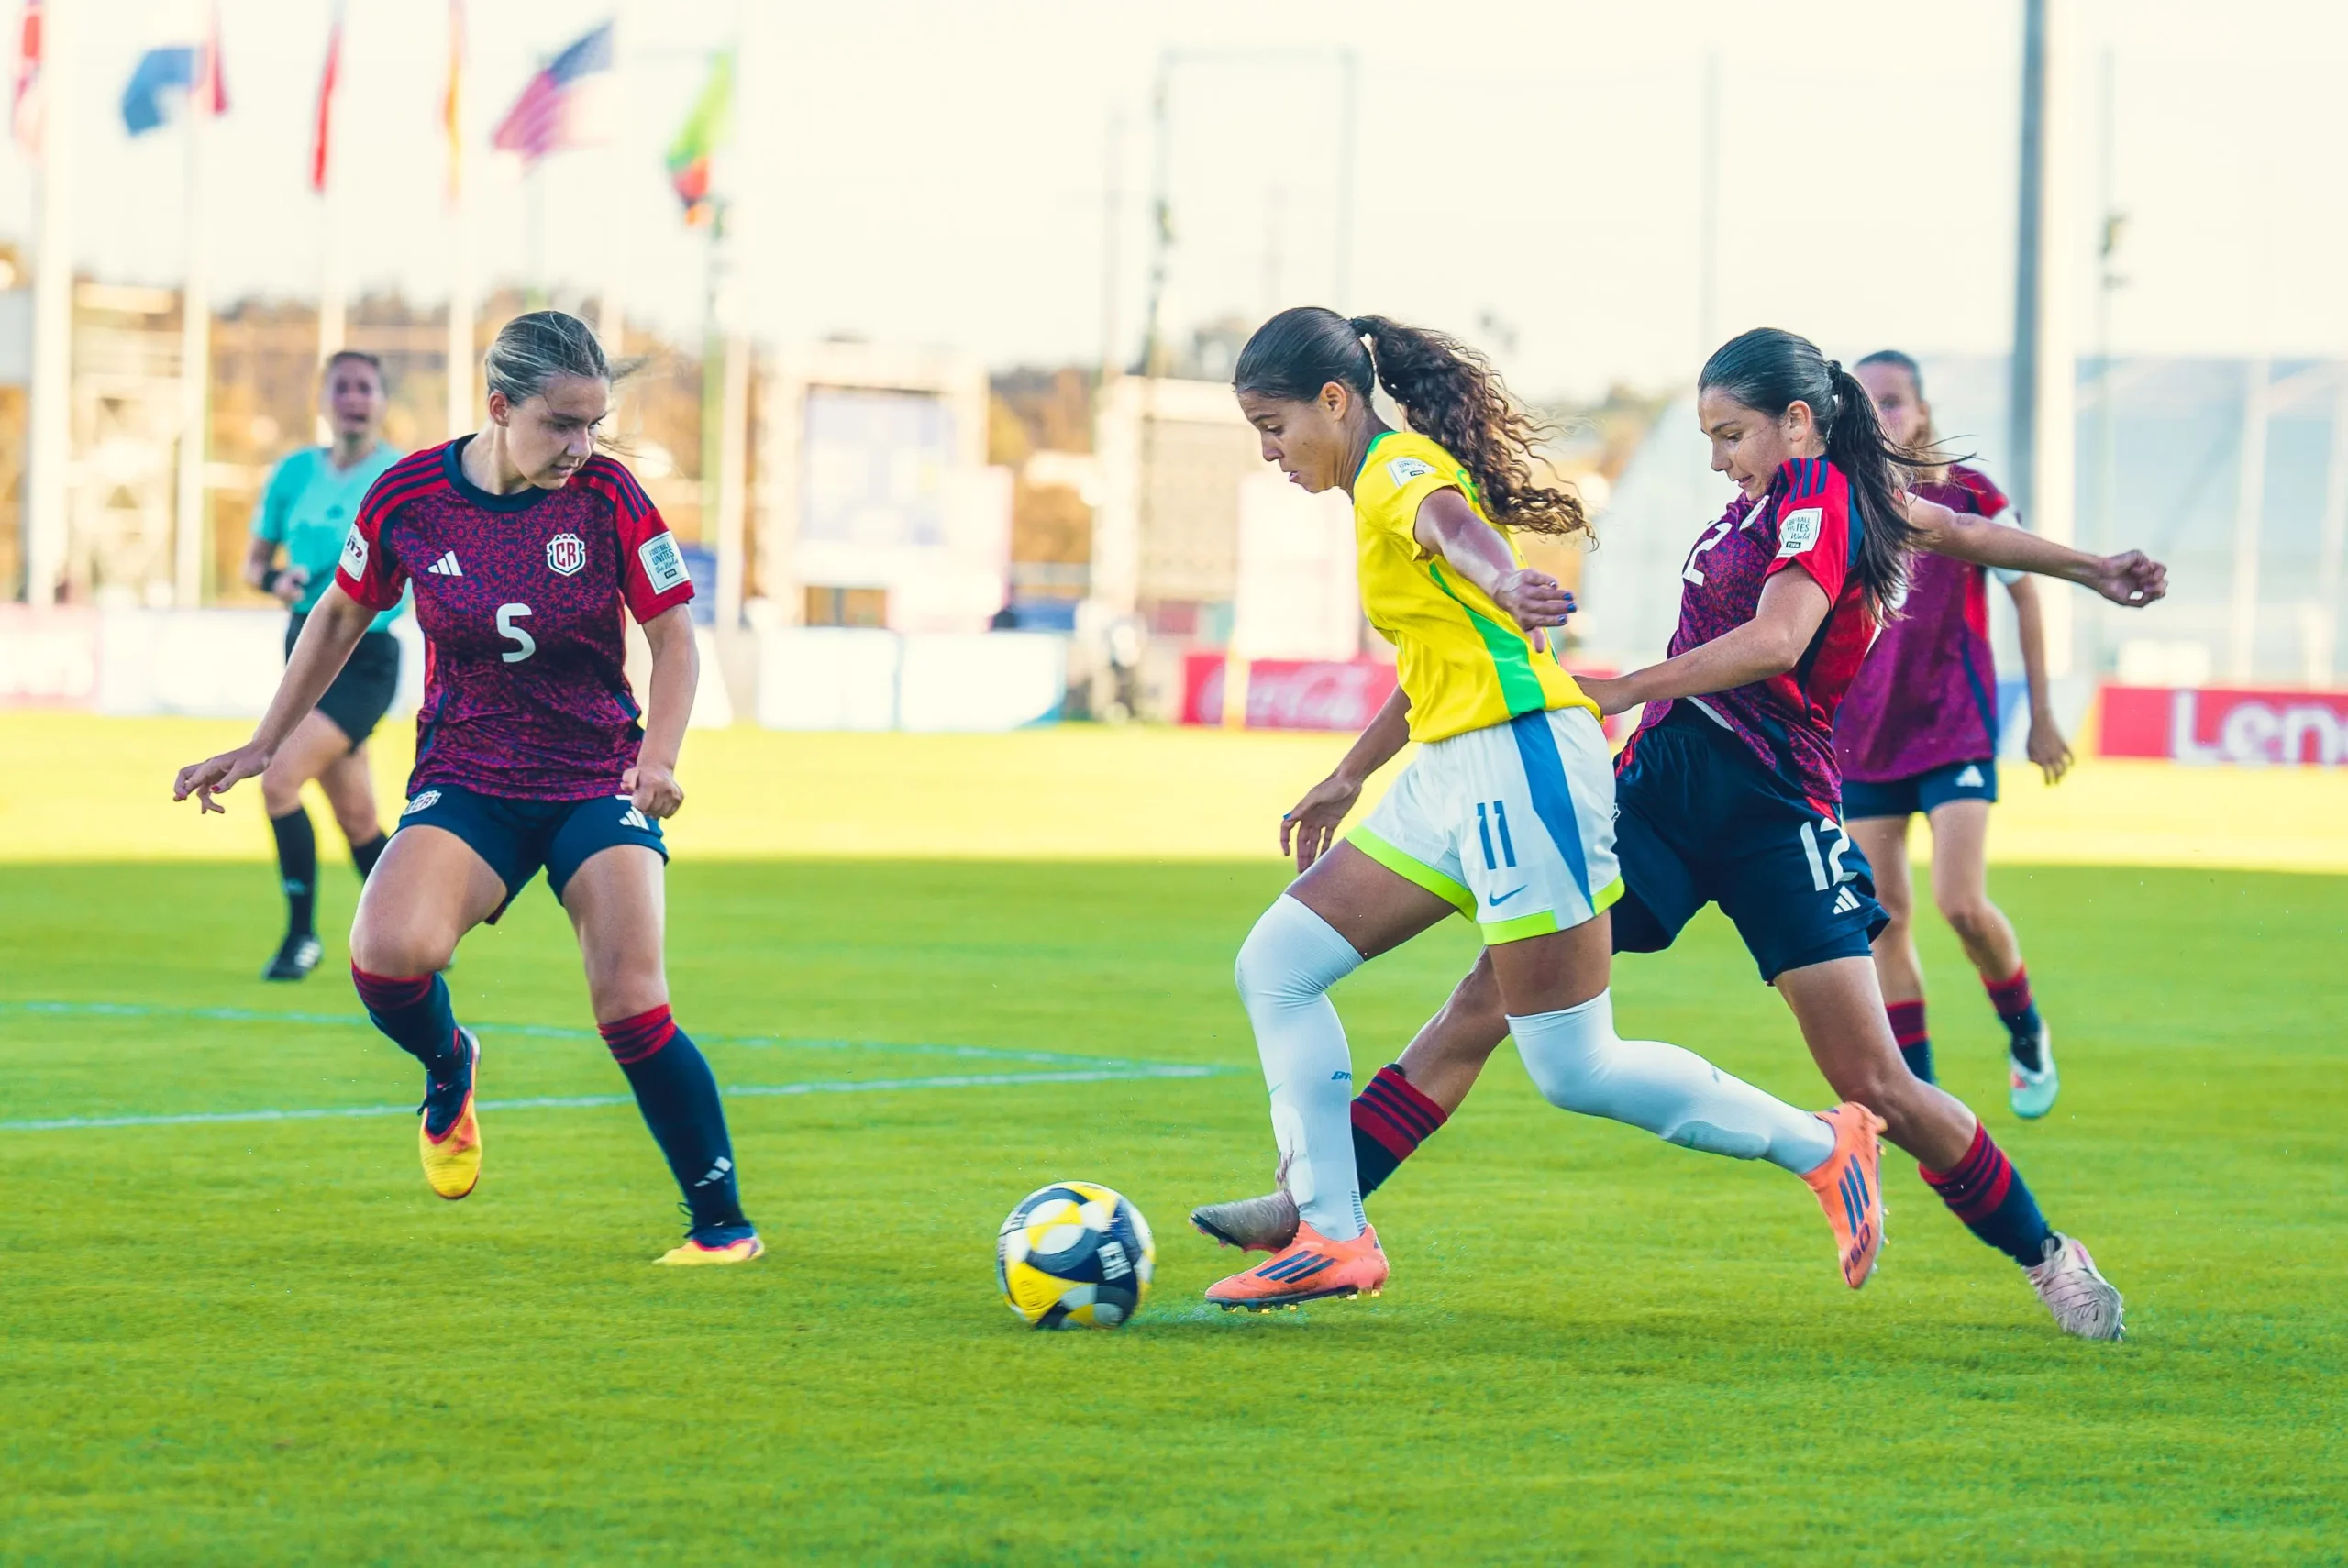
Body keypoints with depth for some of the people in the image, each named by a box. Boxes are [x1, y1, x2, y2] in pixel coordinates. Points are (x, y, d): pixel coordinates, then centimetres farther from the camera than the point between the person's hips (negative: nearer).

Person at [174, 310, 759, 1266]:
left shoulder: (606, 496, -10)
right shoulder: (409, 498, -7)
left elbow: (673, 642, -2)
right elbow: (341, 617, 10)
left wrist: (657, 759, -19)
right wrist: (263, 747, 13)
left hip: (598, 784, 0)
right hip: (465, 783, 1)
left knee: (632, 1009, -18)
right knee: (388, 953, -28)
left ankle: (721, 1221, 1)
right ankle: (448, 1066, 8)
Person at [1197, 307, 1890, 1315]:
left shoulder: (1398, 470, -11)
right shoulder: (1391, 482, 19)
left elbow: (1452, 525, -37)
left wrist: (1506, 583, -61)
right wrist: (1346, 780, 41)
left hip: (1520, 759, -10)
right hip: (1454, 776, 10)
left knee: (1575, 1071, -8)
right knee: (1275, 966, 5)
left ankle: (1823, 1146, 6)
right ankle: (1332, 1237, 1)